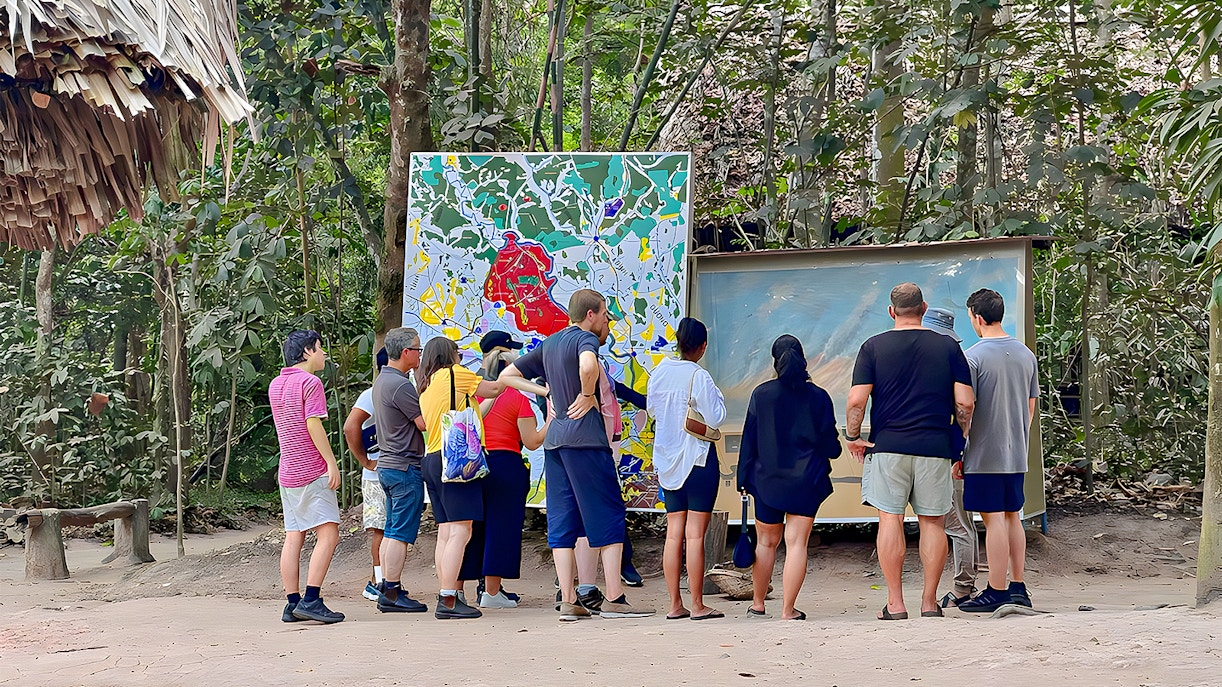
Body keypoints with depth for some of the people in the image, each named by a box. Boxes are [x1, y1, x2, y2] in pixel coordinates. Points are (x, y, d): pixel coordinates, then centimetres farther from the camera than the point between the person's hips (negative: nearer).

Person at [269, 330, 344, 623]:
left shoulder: (275, 385, 15)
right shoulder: (310, 382, -10)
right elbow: (313, 425, -16)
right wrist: (332, 463, -15)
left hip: (287, 472, 9)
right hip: (313, 472, -8)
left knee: (293, 538, 7)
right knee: (328, 533, -9)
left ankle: (292, 604, 5)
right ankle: (311, 600, -19)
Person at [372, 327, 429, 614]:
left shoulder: (381, 380, 14)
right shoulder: (400, 385, -17)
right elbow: (425, 423, -16)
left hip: (387, 464, 10)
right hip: (405, 466, -10)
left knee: (391, 532, 12)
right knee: (401, 534, -8)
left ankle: (387, 590, 13)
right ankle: (392, 593, -8)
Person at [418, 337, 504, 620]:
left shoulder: (425, 388, 20)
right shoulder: (453, 374, -2)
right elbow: (494, 389, 5)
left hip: (432, 460, 9)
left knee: (445, 532, 7)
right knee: (460, 530, -12)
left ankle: (447, 596, 5)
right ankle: (448, 600, -19)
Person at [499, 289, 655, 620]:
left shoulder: (548, 344, 18)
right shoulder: (585, 338, -6)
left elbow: (507, 375, 24)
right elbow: (588, 365, -31)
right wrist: (587, 396, -13)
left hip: (554, 440, 8)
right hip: (585, 437, -8)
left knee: (562, 522, 6)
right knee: (609, 517, -2)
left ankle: (568, 602, 4)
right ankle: (614, 599, -4)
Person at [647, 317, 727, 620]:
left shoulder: (658, 373, 4)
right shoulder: (698, 377, -15)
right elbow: (715, 419, -15)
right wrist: (718, 397, 2)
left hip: (667, 462, 6)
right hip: (698, 460, -6)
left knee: (674, 533, 8)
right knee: (695, 534, -3)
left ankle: (674, 604, 9)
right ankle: (697, 605, -1)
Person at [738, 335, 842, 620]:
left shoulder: (761, 394, -2)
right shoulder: (818, 397, -3)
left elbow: (749, 439, -1)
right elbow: (831, 445, 1)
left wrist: (744, 478, 4)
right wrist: (831, 450, 24)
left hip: (767, 479, 1)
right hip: (807, 480, -1)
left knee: (766, 542, 15)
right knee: (797, 543, -1)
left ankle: (758, 605, 24)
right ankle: (788, 610, -5)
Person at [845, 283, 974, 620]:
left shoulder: (873, 346, 0)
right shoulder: (948, 347, 3)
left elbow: (857, 400, -7)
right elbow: (965, 403, -1)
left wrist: (853, 437, 7)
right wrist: (960, 438, 14)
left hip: (888, 445, -1)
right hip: (935, 447, 1)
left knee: (890, 519, 2)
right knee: (933, 522, 8)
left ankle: (895, 603, 0)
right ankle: (929, 601, 8)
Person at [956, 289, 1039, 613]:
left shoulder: (974, 357, -12)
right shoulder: (1026, 354, 8)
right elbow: (1030, 406, 14)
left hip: (985, 453, -7)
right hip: (1017, 453, 7)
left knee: (994, 520, -4)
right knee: (1013, 516, 14)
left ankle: (996, 592, -2)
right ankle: (1018, 587, 17)